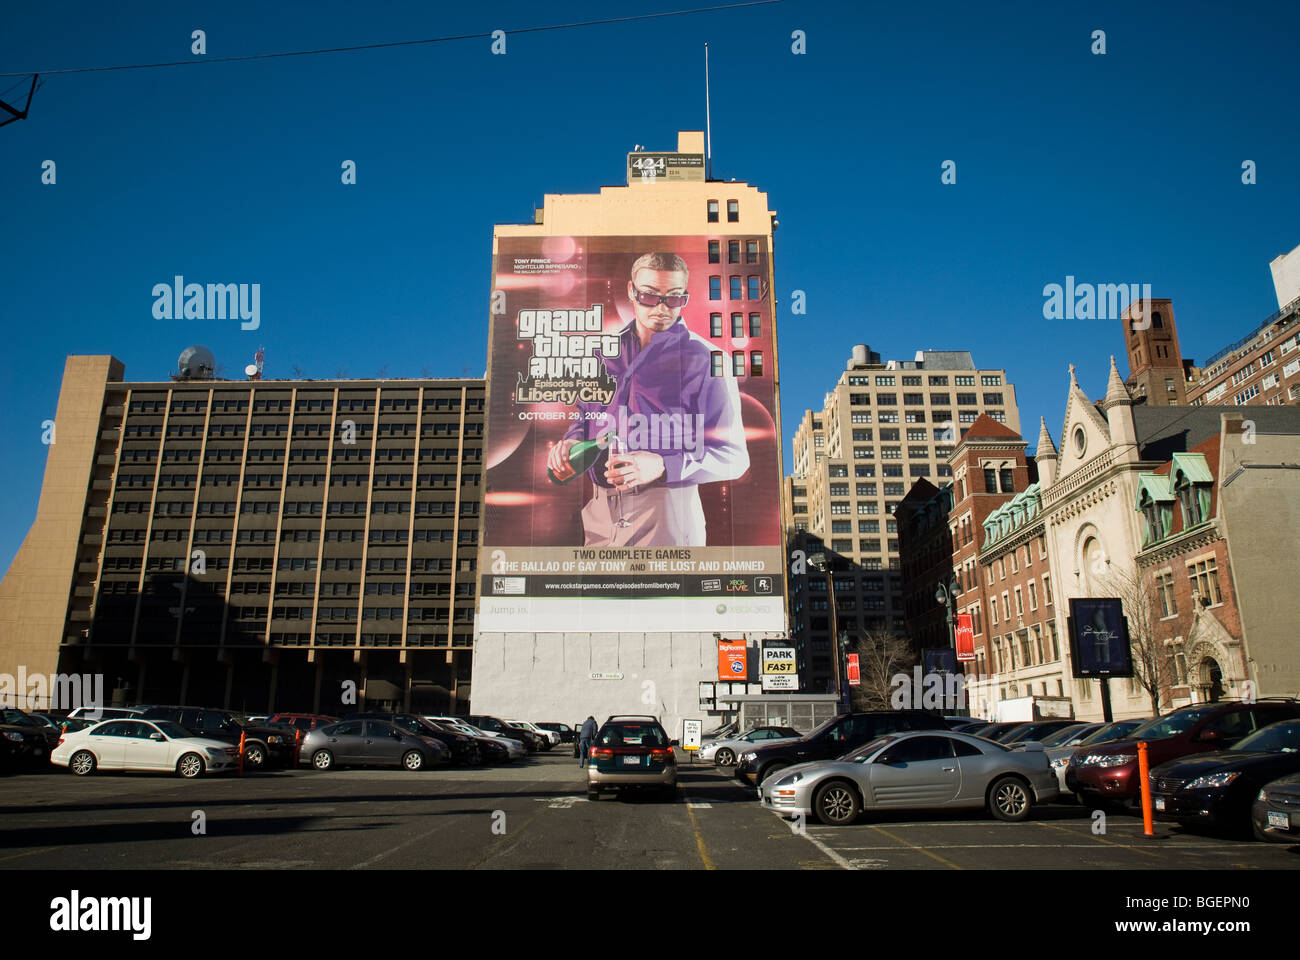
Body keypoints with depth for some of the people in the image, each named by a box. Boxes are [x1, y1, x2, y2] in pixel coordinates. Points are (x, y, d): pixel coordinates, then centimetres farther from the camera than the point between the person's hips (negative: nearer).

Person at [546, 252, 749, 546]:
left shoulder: (706, 360, -4)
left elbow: (733, 456, -8)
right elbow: (585, 414, 27)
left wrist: (662, 467, -22)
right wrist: (570, 443, 4)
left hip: (667, 515, -5)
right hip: (599, 513, 5)